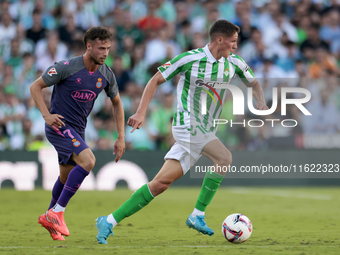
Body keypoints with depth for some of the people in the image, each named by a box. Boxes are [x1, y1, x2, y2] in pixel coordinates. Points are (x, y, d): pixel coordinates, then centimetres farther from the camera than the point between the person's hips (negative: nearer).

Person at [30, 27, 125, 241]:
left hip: (77, 130, 7)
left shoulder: (106, 75, 0)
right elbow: (35, 86, -8)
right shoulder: (67, 68, -17)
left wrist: (121, 138, 8)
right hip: (59, 125, -7)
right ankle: (57, 213, -20)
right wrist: (46, 115, -20)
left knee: (67, 178, 15)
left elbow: (117, 103, 15)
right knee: (88, 160, -26)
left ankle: (50, 218, 37)